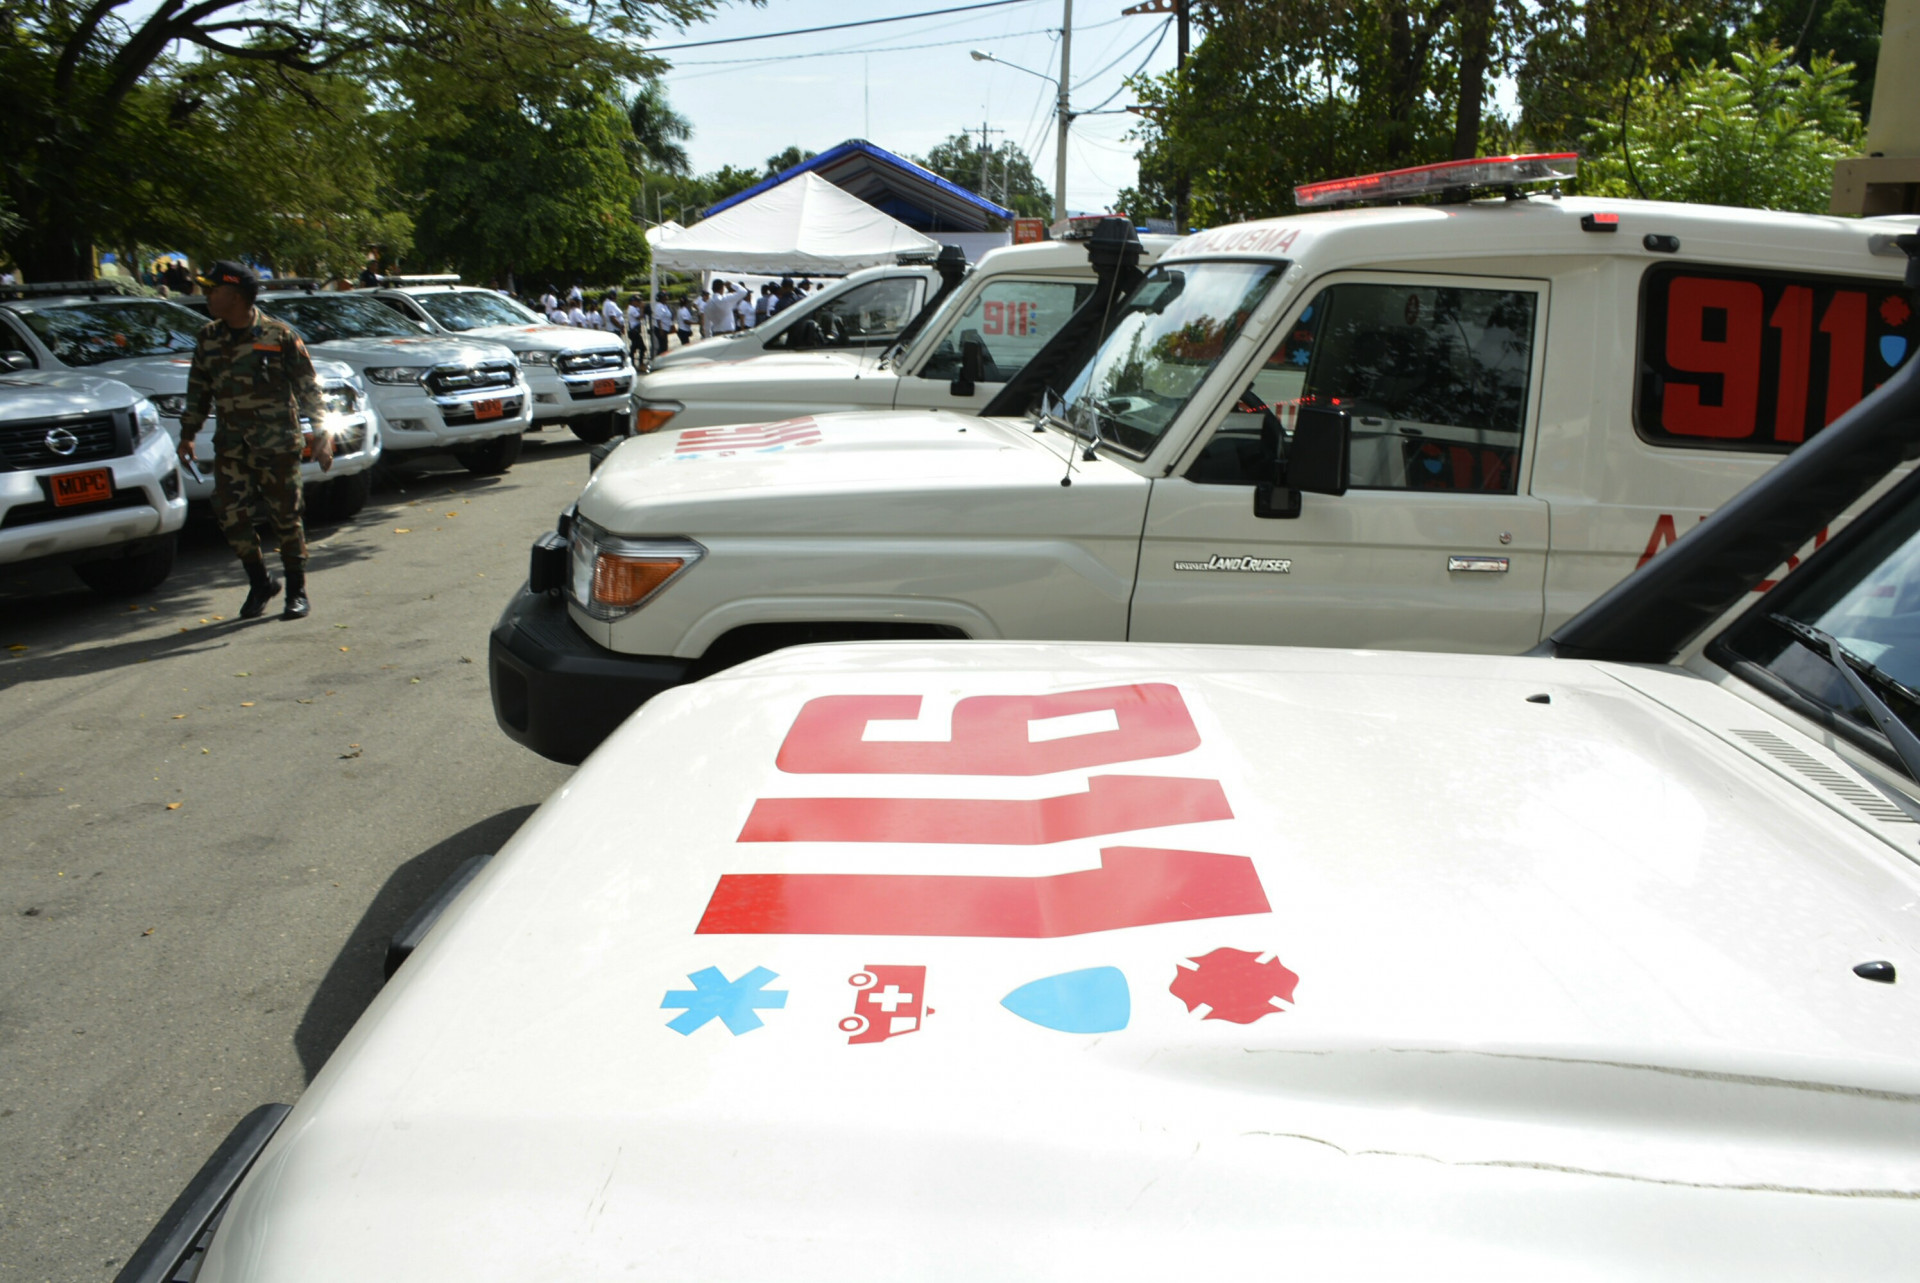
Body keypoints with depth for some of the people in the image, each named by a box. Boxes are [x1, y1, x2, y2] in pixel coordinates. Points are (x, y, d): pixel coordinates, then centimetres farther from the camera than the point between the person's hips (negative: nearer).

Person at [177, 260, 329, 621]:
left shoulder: (279, 336, -5)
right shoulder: (209, 339, 8)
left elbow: (308, 388, -3)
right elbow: (198, 390, 17)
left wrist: (321, 434, -9)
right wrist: (187, 435, 14)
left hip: (277, 442, -4)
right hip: (231, 445, 4)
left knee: (285, 518, 1)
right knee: (231, 516, -1)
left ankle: (297, 592, 13)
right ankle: (260, 583, 17)